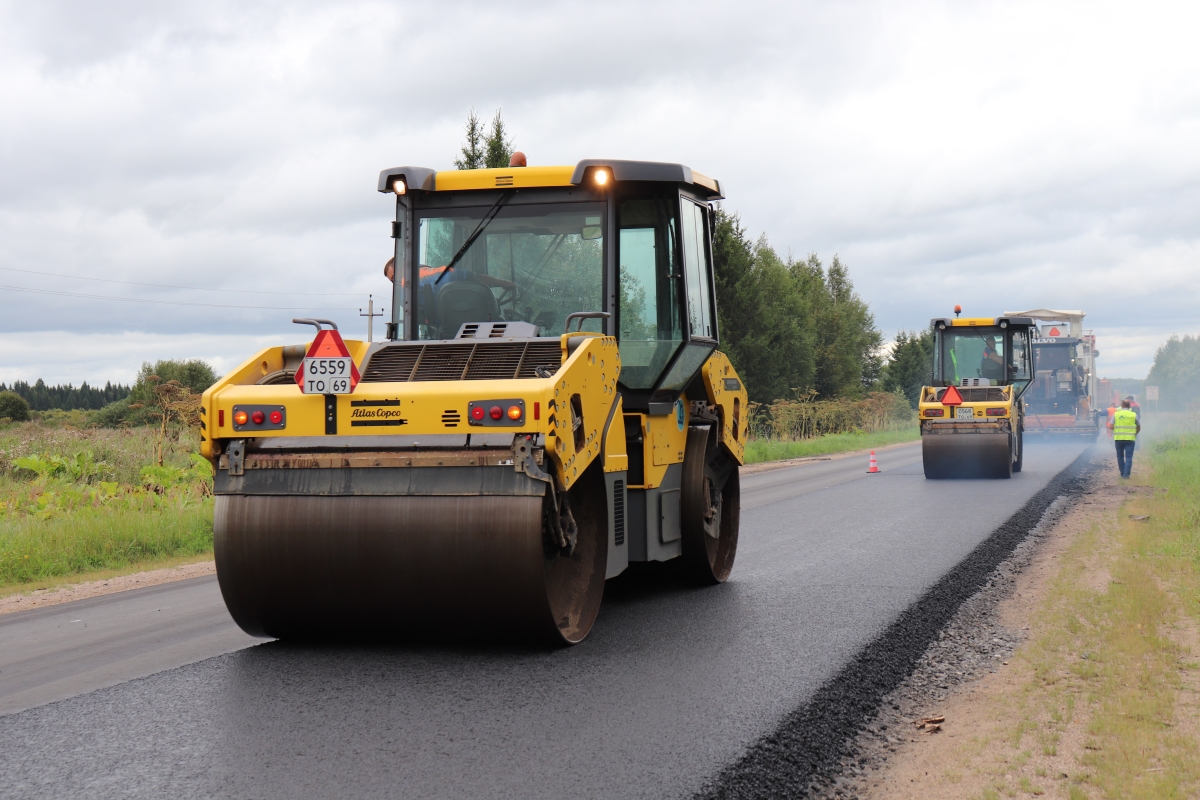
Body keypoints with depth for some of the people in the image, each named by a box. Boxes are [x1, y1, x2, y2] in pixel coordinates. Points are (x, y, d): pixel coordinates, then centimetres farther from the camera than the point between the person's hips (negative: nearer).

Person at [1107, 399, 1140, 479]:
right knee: (1128, 457, -1)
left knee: (1120, 456, 15)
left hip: (1118, 438, 1)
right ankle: (1126, 474, -11)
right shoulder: (1134, 415, 1)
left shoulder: (1116, 414, -1)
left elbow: (1111, 427, -4)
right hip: (1130, 439, -1)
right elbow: (1138, 428, 10)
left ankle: (1122, 473, 20)